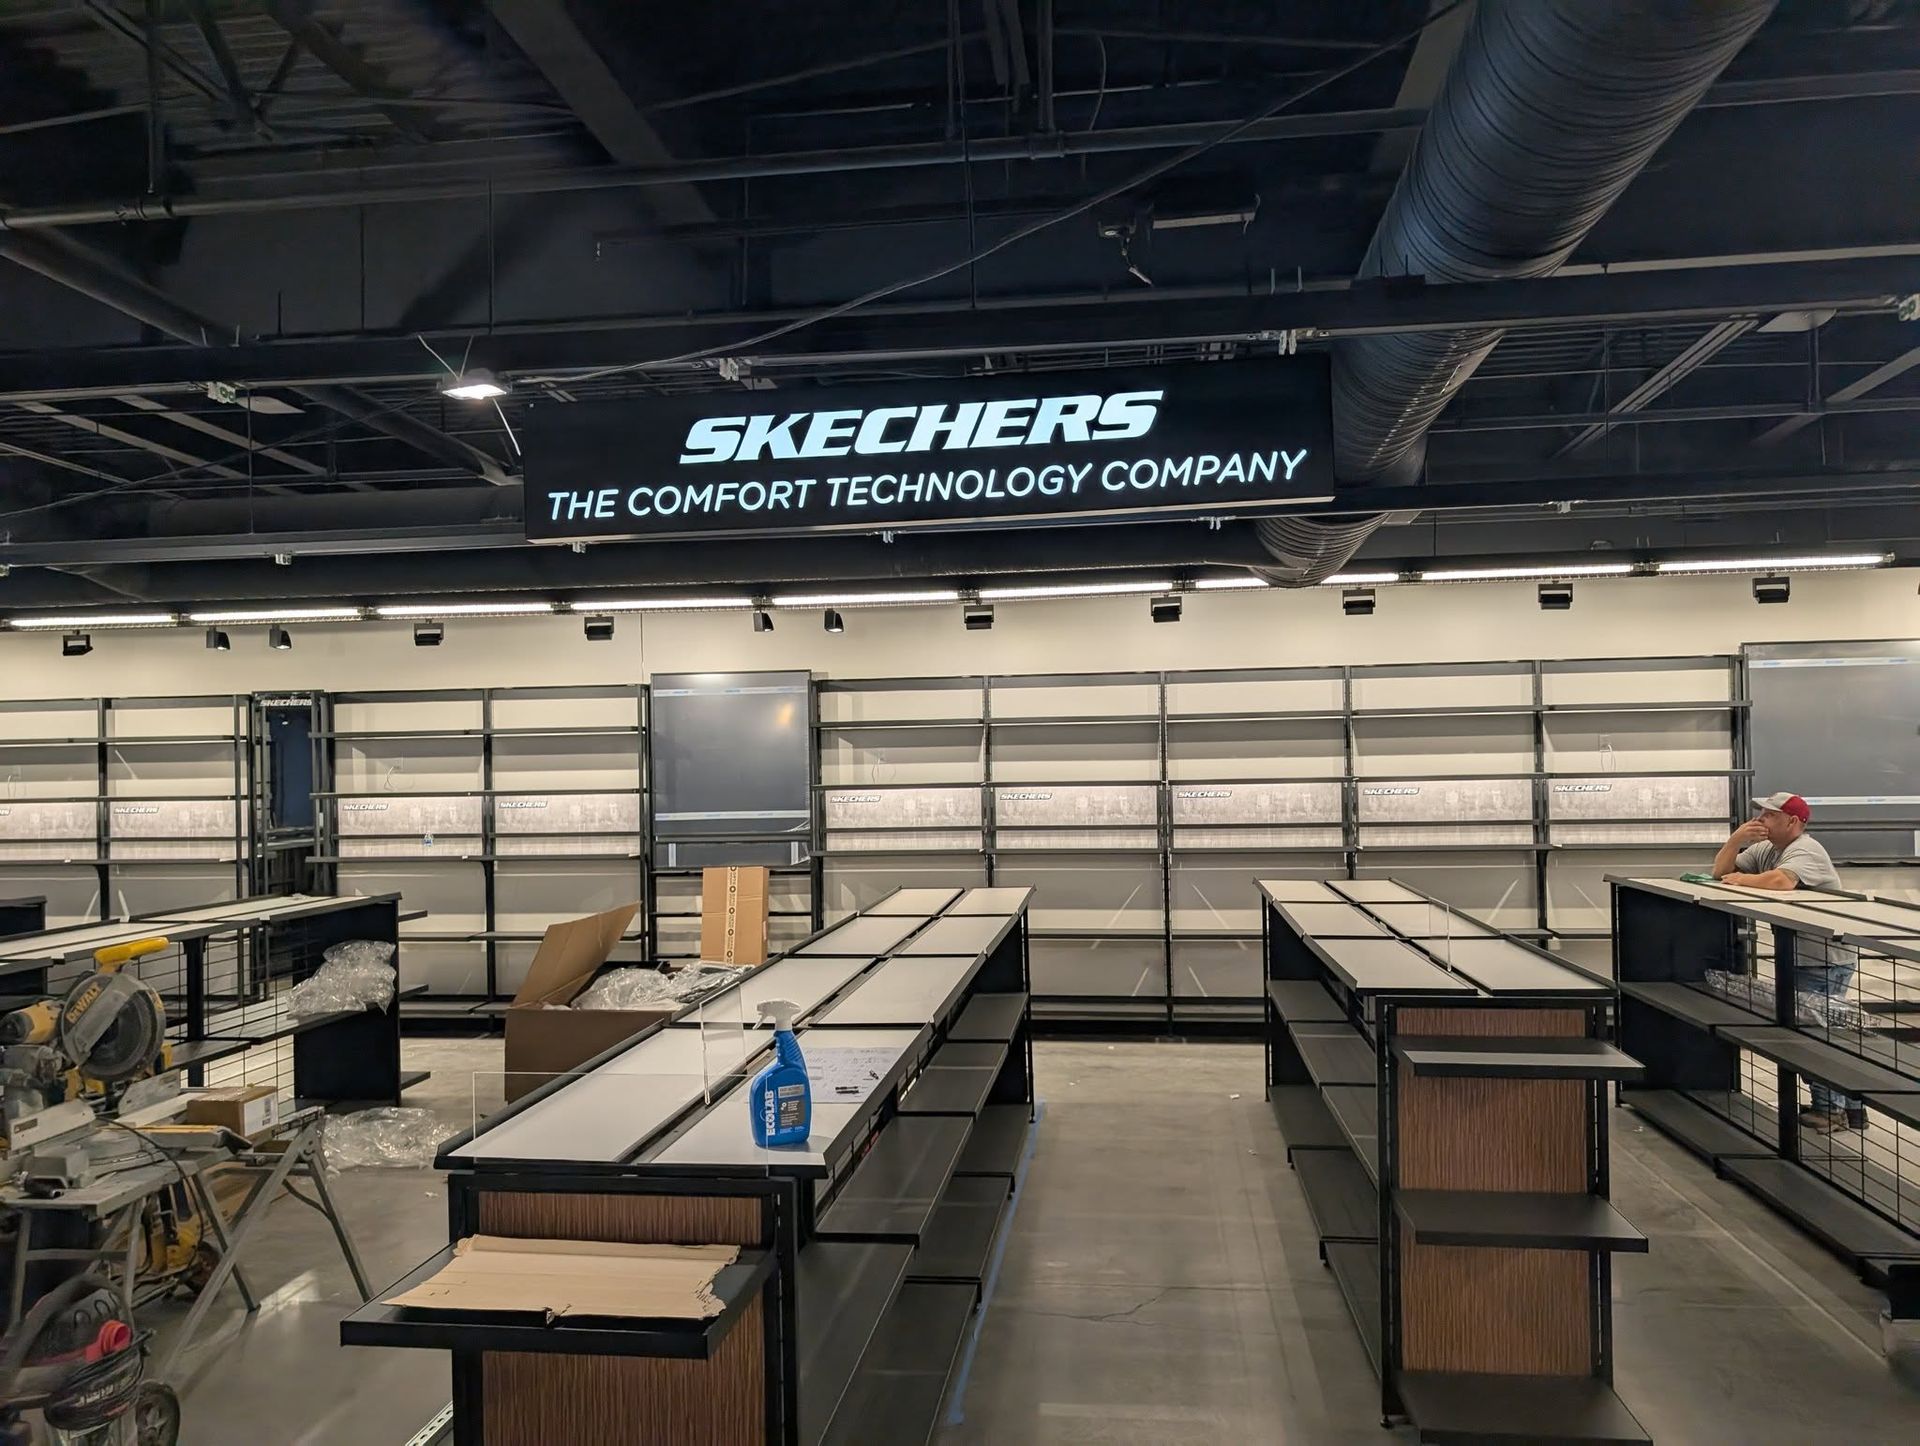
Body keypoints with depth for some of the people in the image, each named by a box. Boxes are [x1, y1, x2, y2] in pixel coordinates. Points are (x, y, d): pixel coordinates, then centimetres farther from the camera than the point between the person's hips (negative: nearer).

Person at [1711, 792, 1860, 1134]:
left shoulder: (1805, 850, -17)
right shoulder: (1765, 849, 10)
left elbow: (1780, 880, -38)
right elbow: (1720, 871, 10)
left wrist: (1741, 879, -20)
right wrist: (1736, 839, -6)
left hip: (1827, 959, -9)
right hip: (1798, 957, 9)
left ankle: (1831, 1109, 1)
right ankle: (1848, 1105, 23)